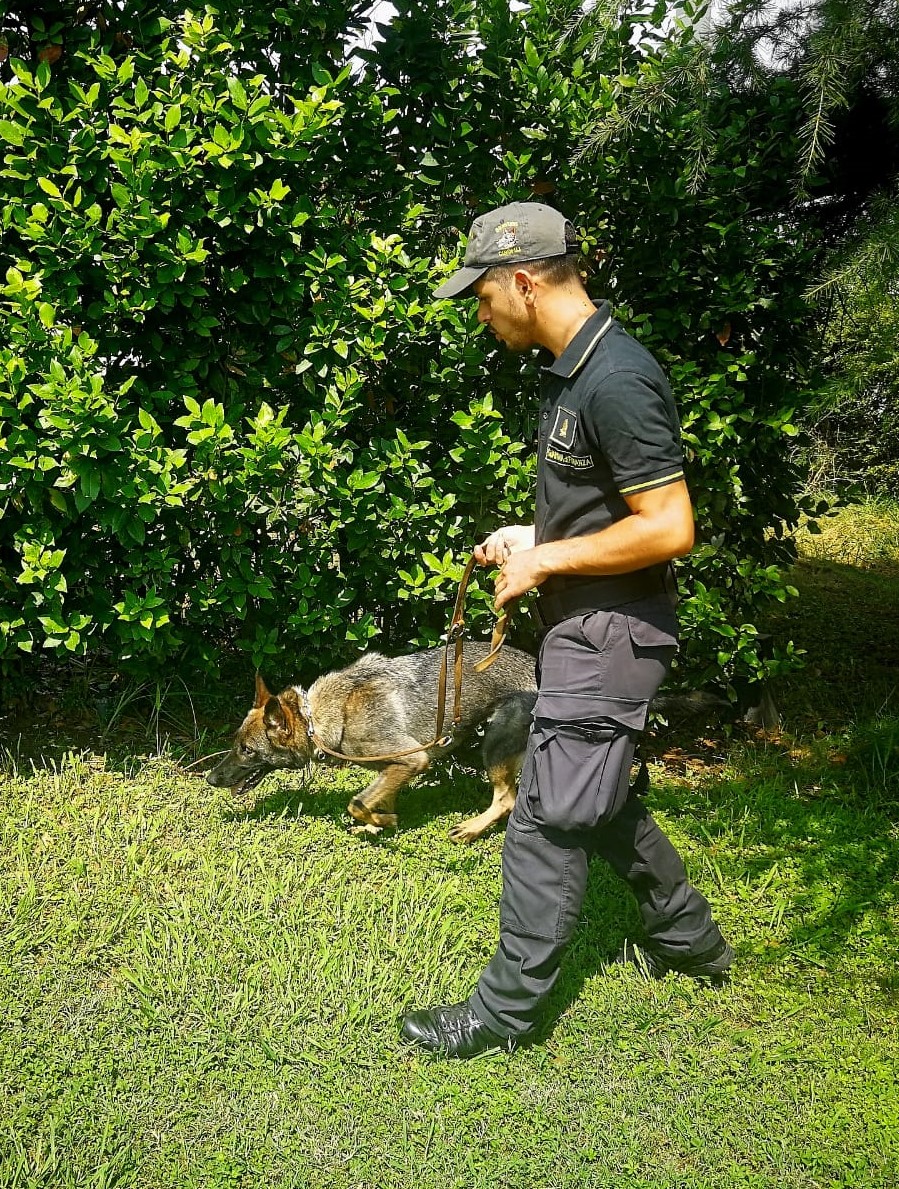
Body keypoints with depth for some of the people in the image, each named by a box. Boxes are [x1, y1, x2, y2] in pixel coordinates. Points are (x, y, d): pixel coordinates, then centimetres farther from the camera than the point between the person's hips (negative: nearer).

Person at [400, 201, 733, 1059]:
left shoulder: (616, 381, -22)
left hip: (610, 633, -11)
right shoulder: (571, 370, 9)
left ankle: (508, 1008, 12)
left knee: (548, 819, -2)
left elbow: (669, 528, -25)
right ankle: (688, 938, 40)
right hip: (584, 625, 11)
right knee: (598, 796, 22)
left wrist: (548, 559, -18)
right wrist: (532, 536, 8)